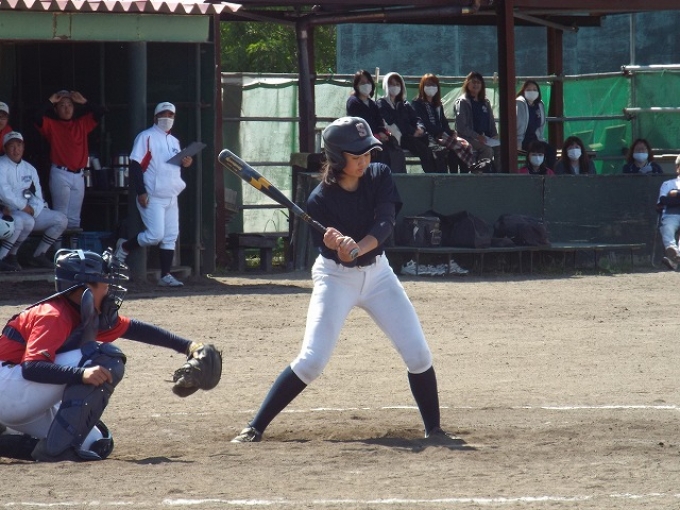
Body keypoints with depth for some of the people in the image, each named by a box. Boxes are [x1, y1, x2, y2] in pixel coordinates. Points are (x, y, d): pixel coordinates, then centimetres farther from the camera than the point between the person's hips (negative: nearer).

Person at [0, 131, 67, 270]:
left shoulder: (29, 169, 16)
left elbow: (37, 196, 11)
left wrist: (33, 209, -11)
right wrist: (24, 207, -16)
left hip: (29, 212, 8)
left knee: (60, 220, -1)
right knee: (26, 221, -38)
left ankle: (38, 256, 5)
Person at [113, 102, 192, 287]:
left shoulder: (174, 141, 18)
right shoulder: (146, 137, -6)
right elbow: (135, 165, -12)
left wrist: (185, 163, 2)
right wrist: (141, 192, -20)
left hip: (171, 197, 8)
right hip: (152, 197, -8)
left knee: (170, 237, 3)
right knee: (155, 235, -14)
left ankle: (166, 276, 6)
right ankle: (124, 247, 10)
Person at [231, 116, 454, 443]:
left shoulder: (379, 177, -10)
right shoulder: (321, 199, -19)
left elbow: (385, 223, -22)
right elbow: (326, 248, -20)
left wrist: (358, 247, -41)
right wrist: (334, 242, -44)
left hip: (377, 272, 4)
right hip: (335, 277, -4)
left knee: (418, 355, -3)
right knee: (312, 361, -15)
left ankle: (434, 429, 13)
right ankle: (255, 428, -8)